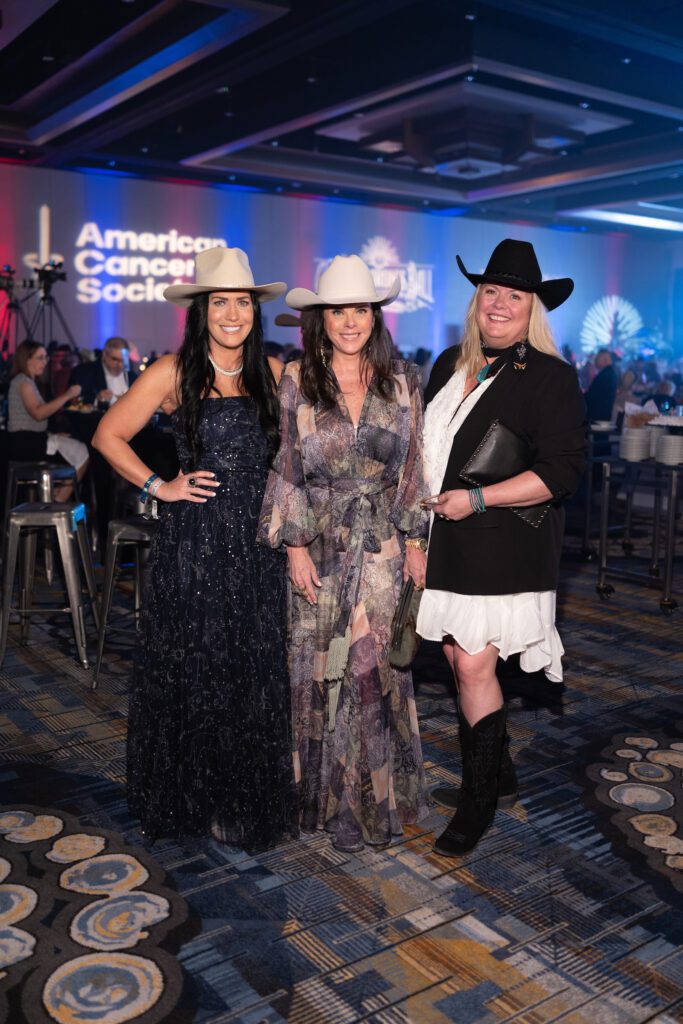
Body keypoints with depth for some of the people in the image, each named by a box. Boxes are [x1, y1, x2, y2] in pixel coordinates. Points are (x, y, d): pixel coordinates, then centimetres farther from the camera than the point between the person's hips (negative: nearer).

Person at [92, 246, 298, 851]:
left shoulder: (272, 373, 6)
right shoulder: (174, 373, -4)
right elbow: (109, 436, 2)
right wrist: (158, 486, -4)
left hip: (258, 540, 3)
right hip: (194, 539, -3)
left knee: (259, 669, 8)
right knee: (197, 669, 6)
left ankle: (251, 796, 26)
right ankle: (195, 795, 26)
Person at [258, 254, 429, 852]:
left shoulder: (402, 382, 3)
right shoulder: (296, 381, -1)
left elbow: (414, 466, 6)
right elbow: (285, 468, -1)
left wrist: (415, 539, 4)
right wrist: (296, 545, -5)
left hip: (382, 546, 1)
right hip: (318, 546, 0)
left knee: (374, 664, 1)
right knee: (318, 665, 7)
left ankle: (374, 798, 19)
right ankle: (325, 795, 25)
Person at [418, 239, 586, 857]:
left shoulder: (550, 376, -8)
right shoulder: (451, 365, 12)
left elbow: (563, 470, -14)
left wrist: (477, 498, -18)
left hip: (502, 546, -6)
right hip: (448, 542, 6)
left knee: (474, 666, -6)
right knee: (459, 659, 11)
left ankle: (480, 799, 12)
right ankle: (499, 775, 30)